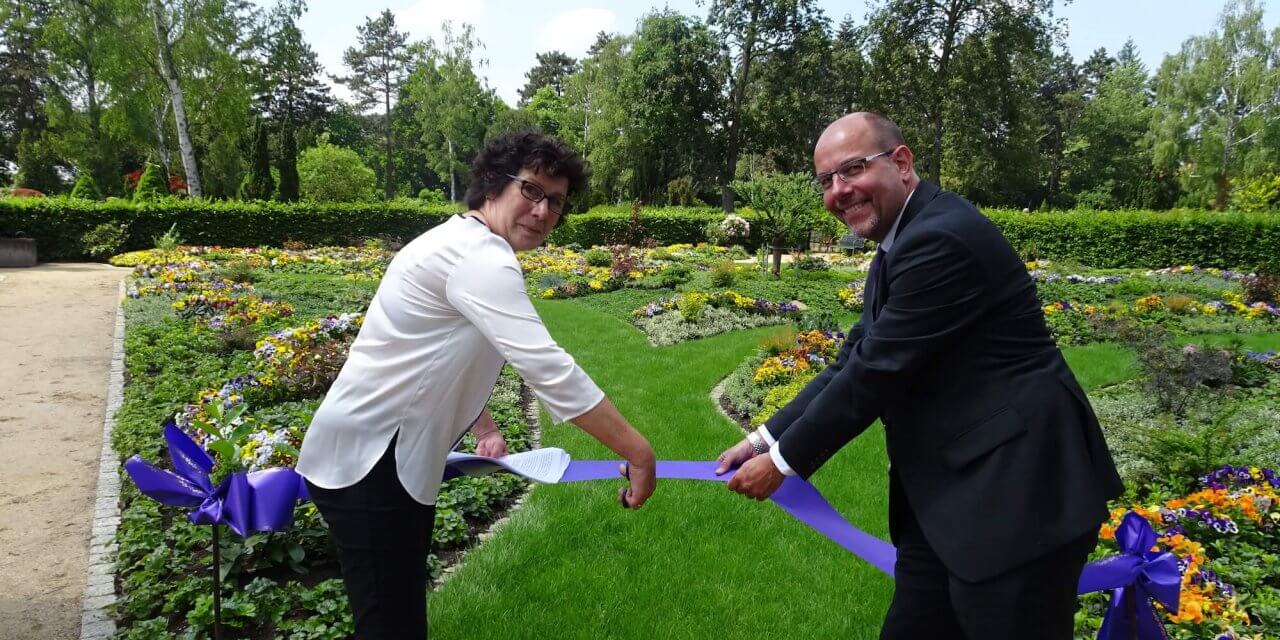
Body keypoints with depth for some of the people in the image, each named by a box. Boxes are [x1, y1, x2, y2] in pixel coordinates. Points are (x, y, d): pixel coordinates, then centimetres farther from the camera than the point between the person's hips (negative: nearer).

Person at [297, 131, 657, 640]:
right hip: (366, 459, -11)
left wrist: (483, 425, 8)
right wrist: (638, 451, -25)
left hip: (388, 453, 11)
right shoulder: (481, 257, -21)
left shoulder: (462, 245, 12)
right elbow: (547, 368, -29)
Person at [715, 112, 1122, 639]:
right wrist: (766, 438, 3)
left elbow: (877, 372, -22)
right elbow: (855, 360, 9)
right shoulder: (900, 243, 10)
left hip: (1015, 491, -9)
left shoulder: (940, 238, -21)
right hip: (946, 494, 10)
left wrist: (783, 460, -10)